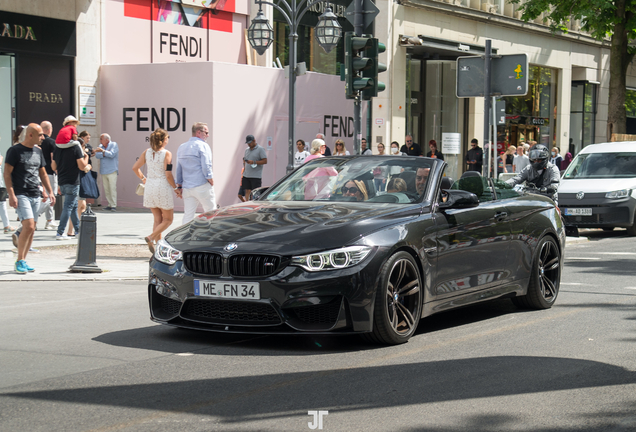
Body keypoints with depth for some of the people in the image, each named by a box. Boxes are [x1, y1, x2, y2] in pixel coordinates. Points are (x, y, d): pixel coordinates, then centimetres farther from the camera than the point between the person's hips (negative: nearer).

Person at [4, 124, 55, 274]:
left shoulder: (38, 151, 14)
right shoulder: (15, 150, -6)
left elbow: (42, 173, 23)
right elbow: (7, 173, -8)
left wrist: (49, 191, 15)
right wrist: (11, 194, -16)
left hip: (35, 195, 7)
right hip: (21, 194, -7)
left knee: (31, 230, 6)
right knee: (29, 226, -17)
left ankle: (23, 261, 15)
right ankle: (19, 261, -7)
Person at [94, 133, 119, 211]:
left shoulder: (114, 145, 0)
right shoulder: (101, 146, 15)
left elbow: (112, 154, -16)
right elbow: (97, 155, 0)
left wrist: (103, 151, -21)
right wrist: (105, 154, -11)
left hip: (112, 171, -6)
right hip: (103, 172, 6)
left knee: (113, 188, -11)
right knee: (106, 189, 5)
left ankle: (114, 206, -11)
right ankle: (110, 205, 10)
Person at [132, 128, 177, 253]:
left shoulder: (147, 152, 4)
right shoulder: (166, 154, -12)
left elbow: (135, 168, 7)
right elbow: (168, 175, -15)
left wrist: (143, 179, 23)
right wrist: (175, 188, -1)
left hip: (150, 187, 6)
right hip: (163, 187, -6)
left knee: (158, 219, 14)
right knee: (168, 219, 7)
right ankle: (151, 237, -13)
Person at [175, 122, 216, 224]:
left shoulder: (181, 147, 15)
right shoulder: (202, 146, -7)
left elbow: (178, 169, 17)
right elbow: (206, 167, -14)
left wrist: (179, 186, 19)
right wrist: (211, 181, -2)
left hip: (186, 188, 6)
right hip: (202, 186, -6)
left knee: (188, 215, 5)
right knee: (211, 212, 5)